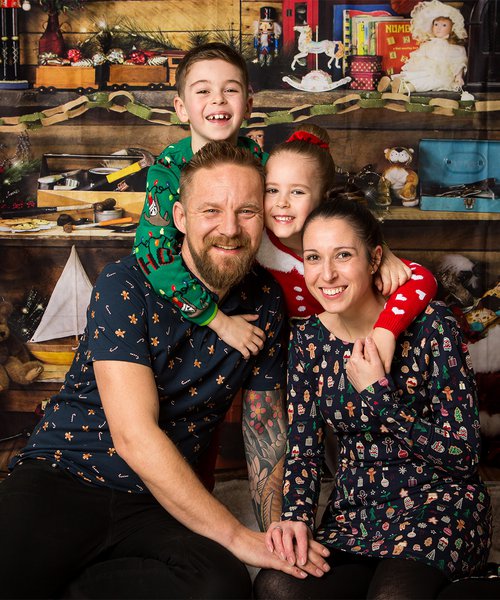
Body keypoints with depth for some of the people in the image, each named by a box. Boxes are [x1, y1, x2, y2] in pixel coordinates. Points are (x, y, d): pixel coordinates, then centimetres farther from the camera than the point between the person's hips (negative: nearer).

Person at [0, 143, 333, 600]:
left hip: (162, 504, 5)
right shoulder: (125, 286, -12)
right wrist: (237, 537, -21)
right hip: (62, 477, -5)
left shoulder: (265, 301, 4)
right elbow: (134, 436, -19)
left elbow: (266, 423, 12)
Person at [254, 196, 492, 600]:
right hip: (355, 513, 4)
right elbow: (304, 450, 4)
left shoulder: (430, 324, -11)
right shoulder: (308, 339, 2)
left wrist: (380, 394, -19)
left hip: (440, 508, -4)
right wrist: (295, 516, -15)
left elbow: (464, 456, -12)